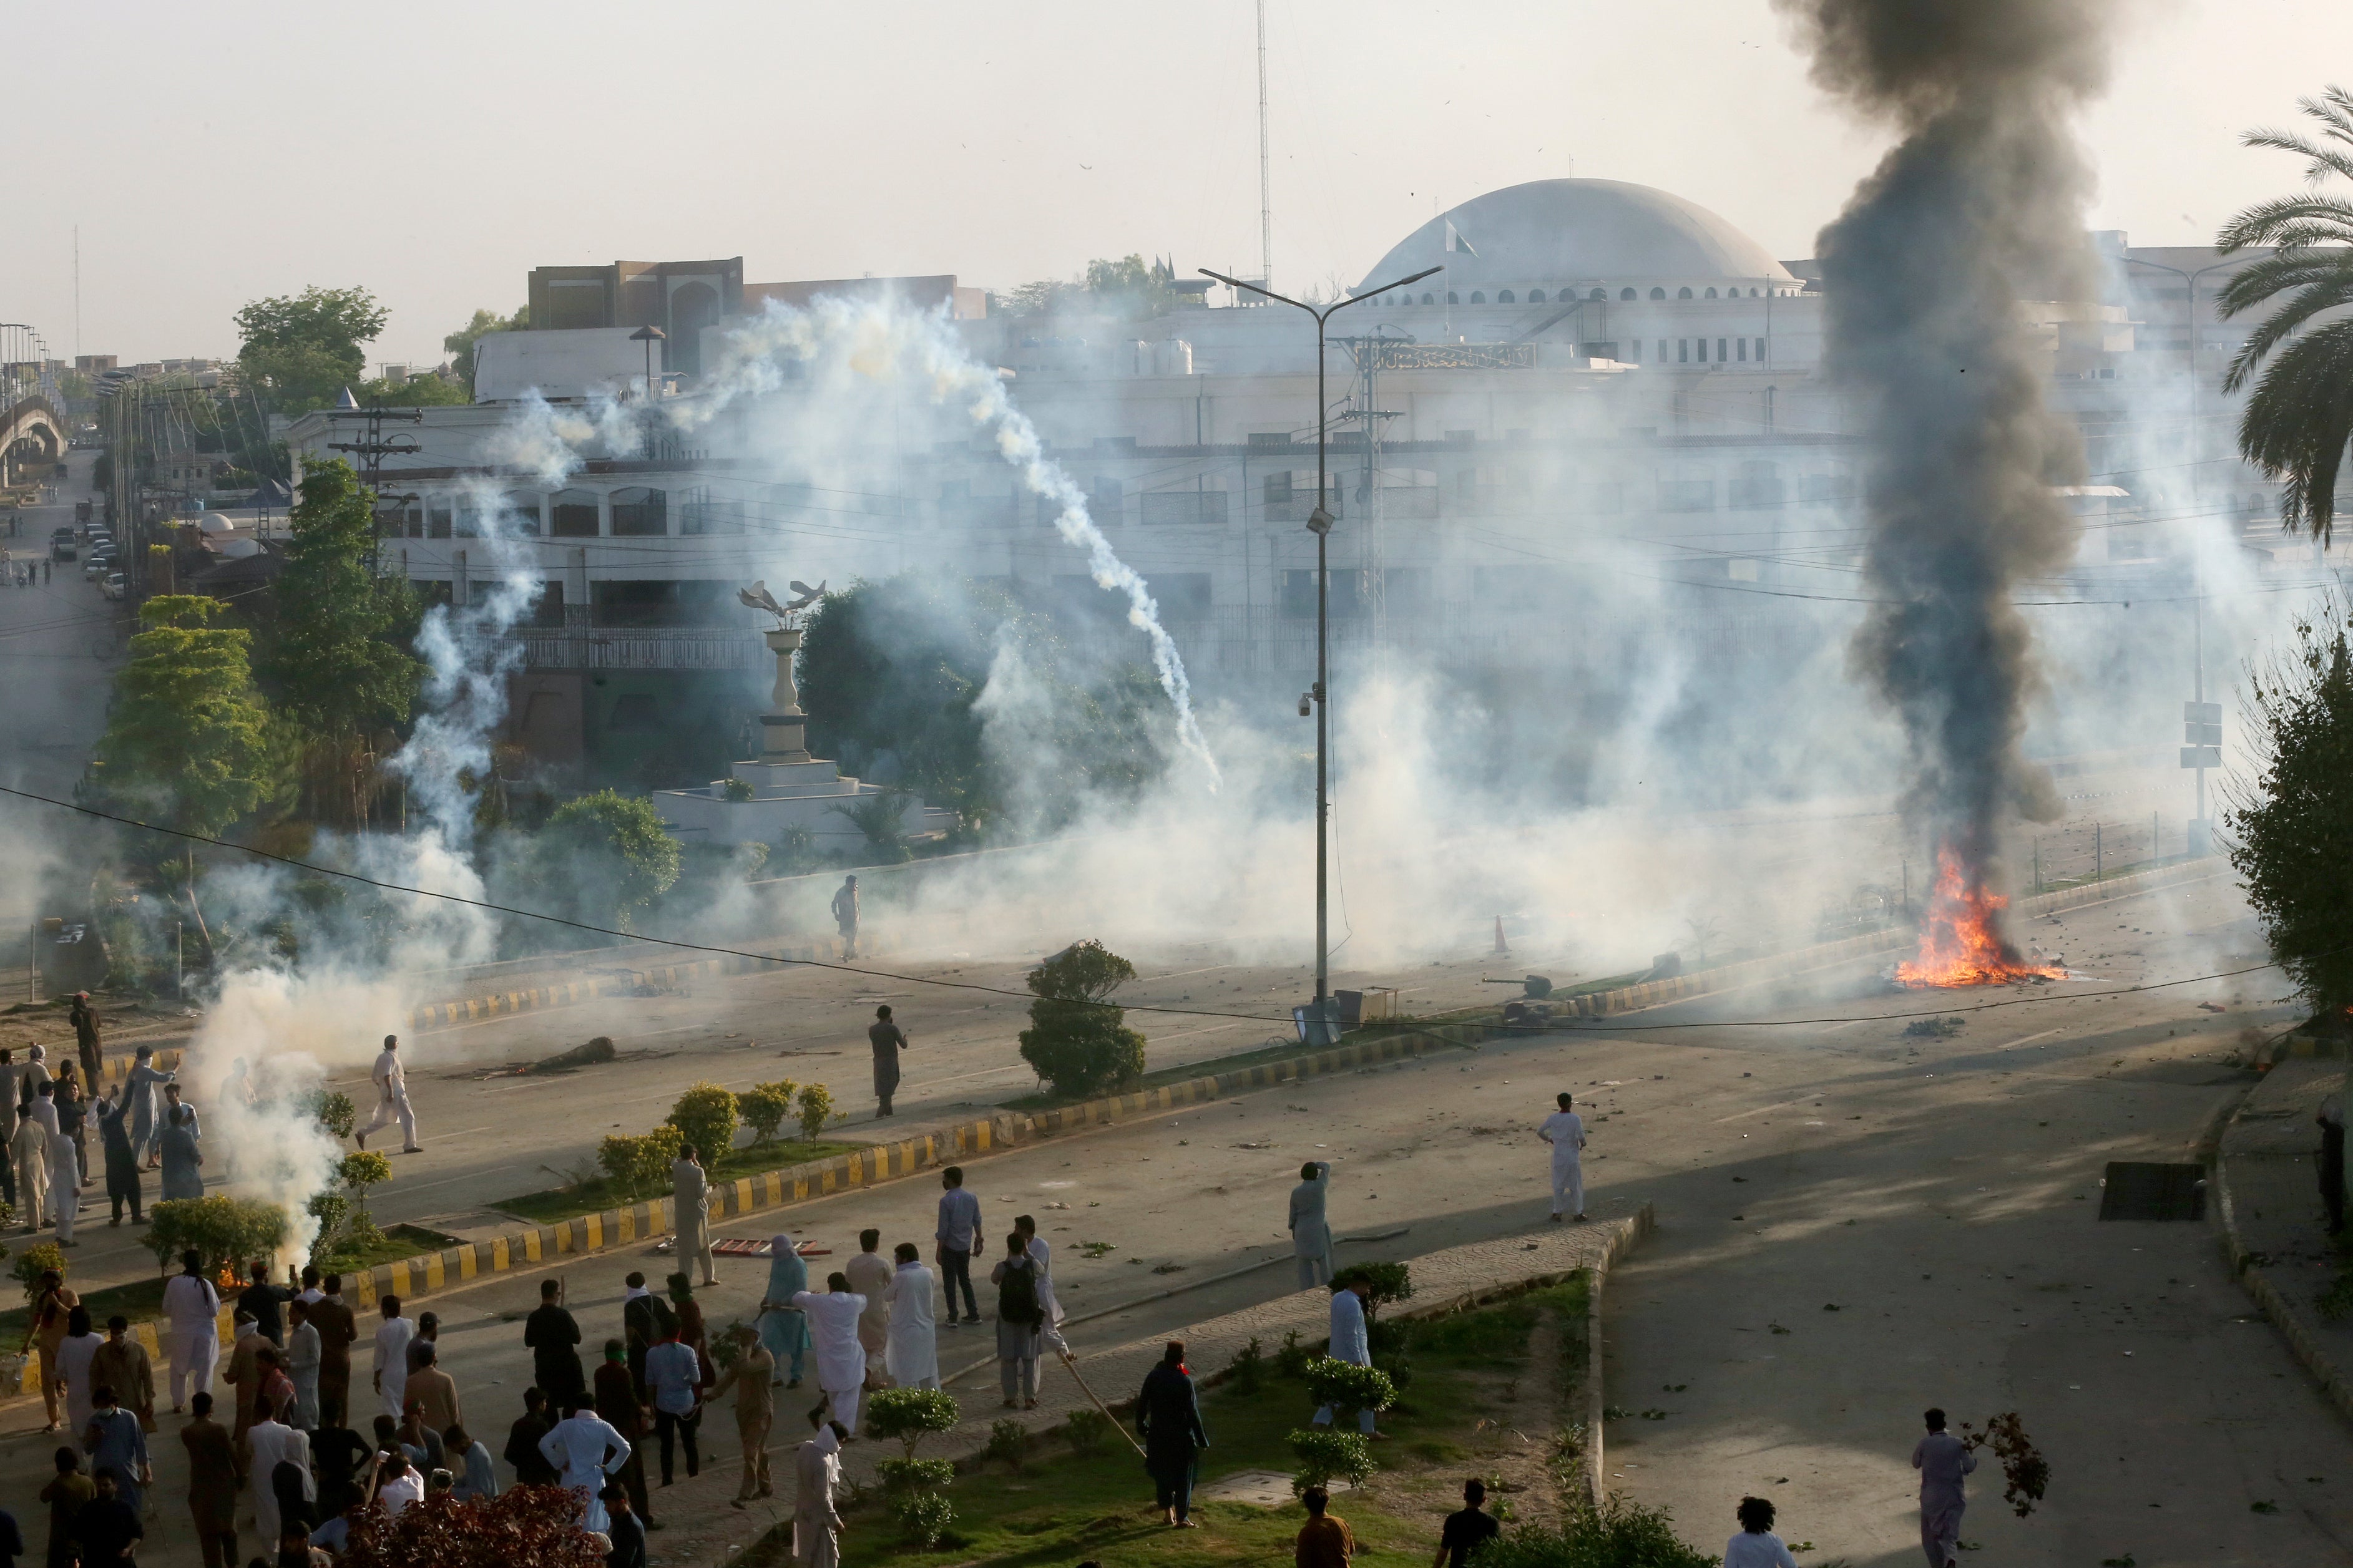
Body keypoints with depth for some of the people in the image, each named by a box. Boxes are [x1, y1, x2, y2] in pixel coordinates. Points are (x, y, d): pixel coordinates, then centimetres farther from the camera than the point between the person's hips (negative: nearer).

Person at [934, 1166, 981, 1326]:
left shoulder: (946, 1201, -18)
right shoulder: (972, 1198, 0)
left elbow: (943, 1229, -16)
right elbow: (977, 1222, 8)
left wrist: (939, 1251, -10)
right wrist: (978, 1239, 24)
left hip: (950, 1247, -6)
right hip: (966, 1247, 6)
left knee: (949, 1283, 5)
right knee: (965, 1280, 18)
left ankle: (953, 1317, 7)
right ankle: (973, 1314, 19)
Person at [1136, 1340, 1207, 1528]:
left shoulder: (1153, 1377, -6)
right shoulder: (1184, 1381, -18)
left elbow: (1142, 1404, 1)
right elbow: (1192, 1412, -16)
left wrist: (1141, 1427, 18)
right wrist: (1202, 1439, -7)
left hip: (1159, 1435, 4)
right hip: (1181, 1436, -4)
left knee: (1162, 1473, 19)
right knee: (1183, 1477, 8)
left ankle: (1168, 1513, 24)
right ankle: (1182, 1518, 11)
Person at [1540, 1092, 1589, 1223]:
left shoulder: (1553, 1118, -1)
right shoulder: (1575, 1119, -13)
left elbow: (1539, 1132, 3)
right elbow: (1581, 1135, -22)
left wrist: (1549, 1139, 20)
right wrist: (1583, 1143, 0)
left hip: (1558, 1157, 3)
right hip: (1572, 1156, -3)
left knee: (1558, 1186, 11)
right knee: (1576, 1185, 8)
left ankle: (1557, 1213, 12)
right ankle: (1578, 1213, 13)